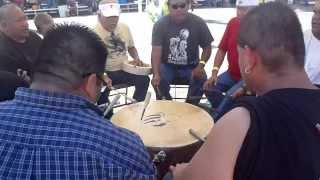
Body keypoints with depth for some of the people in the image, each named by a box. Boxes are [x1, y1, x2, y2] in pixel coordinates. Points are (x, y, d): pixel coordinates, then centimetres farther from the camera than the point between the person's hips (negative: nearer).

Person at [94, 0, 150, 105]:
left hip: (124, 70, 4)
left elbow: (131, 47, 19)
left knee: (144, 79, -17)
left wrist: (137, 58, -3)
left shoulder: (125, 28, 3)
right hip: (105, 72, -3)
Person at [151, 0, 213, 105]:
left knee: (201, 79, -28)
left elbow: (207, 47, 1)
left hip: (190, 66, 1)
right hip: (167, 66, 0)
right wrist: (156, 74, -32)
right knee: (158, 81, -29)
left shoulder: (198, 23, -6)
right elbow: (156, 51, -16)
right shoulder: (160, 24, -8)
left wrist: (201, 64, -19)